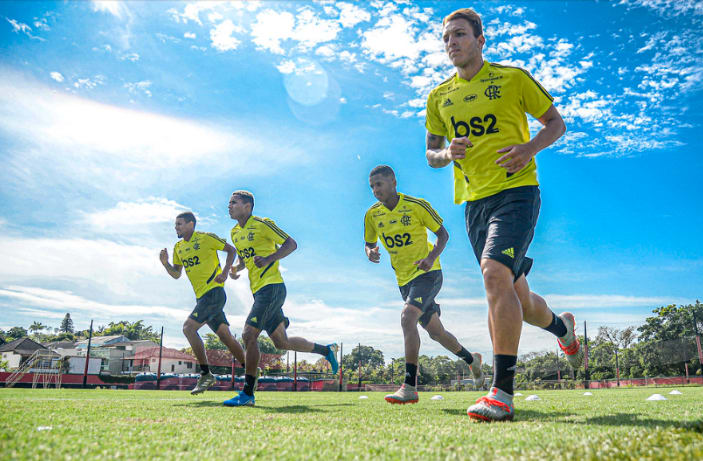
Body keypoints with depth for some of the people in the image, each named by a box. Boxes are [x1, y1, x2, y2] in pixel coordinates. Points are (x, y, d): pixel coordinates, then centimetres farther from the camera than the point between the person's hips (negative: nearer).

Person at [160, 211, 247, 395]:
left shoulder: (206, 238, -6)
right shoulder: (178, 247, 15)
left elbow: (231, 250, 0)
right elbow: (176, 274, 19)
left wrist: (224, 272, -12)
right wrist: (166, 264, 0)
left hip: (214, 291, -8)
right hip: (201, 296, 8)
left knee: (188, 327, -17)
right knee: (225, 336, 7)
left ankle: (206, 374, -11)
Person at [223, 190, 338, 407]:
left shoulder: (262, 224, -8)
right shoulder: (235, 232, 15)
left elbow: (291, 244, -9)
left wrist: (269, 259, -22)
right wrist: (236, 268, 6)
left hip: (272, 287, -9)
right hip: (259, 291, 9)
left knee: (248, 334, -17)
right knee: (281, 342, 14)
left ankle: (247, 393, -9)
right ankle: (327, 350, 31)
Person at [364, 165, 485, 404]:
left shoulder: (417, 206, -12)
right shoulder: (372, 214, 0)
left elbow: (443, 234, -4)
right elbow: (368, 243, 12)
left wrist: (432, 256, -22)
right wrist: (370, 252, -12)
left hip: (428, 273, -6)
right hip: (404, 279, 6)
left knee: (407, 318, -26)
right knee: (436, 332, 15)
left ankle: (409, 387, -23)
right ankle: (471, 360, 42)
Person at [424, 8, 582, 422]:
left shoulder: (513, 78, 3)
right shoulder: (439, 97, 13)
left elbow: (556, 122, 9)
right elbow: (432, 154, 18)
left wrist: (530, 147, -11)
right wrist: (448, 154, -5)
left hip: (516, 191, -5)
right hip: (474, 201, 5)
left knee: (495, 274, -27)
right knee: (517, 299, 11)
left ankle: (502, 393, -20)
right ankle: (563, 327, 46)